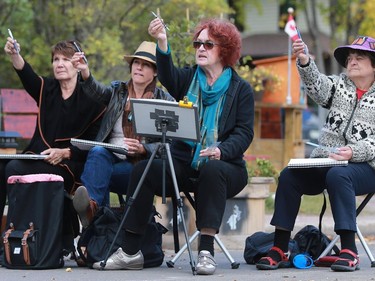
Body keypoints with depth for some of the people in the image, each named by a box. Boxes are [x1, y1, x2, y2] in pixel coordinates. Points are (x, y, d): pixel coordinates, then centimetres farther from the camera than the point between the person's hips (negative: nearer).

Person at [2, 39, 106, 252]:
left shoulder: (92, 98, 0)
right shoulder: (46, 88, 15)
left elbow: (94, 142, -3)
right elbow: (28, 76, -8)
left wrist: (65, 153, -17)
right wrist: (15, 56, -29)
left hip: (68, 165, -5)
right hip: (37, 158, 5)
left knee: (14, 169, -29)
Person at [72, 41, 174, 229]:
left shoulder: (165, 101, 8)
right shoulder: (118, 91, 18)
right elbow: (99, 92, -6)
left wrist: (143, 148, -17)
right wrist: (86, 75, -27)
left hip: (140, 165, -2)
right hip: (110, 157, 2)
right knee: (98, 152, -33)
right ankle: (92, 204, -56)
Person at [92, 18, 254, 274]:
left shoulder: (240, 89, 4)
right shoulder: (189, 78, 12)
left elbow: (244, 133, -5)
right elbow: (168, 77, -12)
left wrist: (221, 150, -27)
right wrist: (162, 44, -32)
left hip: (221, 165, -3)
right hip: (184, 164, 3)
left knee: (211, 171, -37)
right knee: (143, 170, -22)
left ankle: (206, 251, -39)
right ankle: (130, 252, -20)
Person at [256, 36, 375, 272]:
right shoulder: (338, 85, 13)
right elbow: (317, 85, -10)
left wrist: (353, 152, -26)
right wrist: (305, 62, -30)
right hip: (324, 162, 4)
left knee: (337, 175, -36)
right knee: (289, 175, -20)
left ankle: (349, 252, -36)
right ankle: (280, 250, -20)